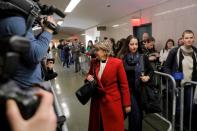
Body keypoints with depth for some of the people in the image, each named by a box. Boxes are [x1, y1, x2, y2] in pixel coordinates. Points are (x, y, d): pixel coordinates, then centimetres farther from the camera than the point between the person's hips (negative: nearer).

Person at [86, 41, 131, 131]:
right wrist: (88, 77, -6)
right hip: (97, 101, 5)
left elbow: (124, 85, -9)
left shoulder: (117, 63, -14)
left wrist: (127, 104, -6)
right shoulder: (94, 62, 0)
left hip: (112, 102, -4)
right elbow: (90, 75, 19)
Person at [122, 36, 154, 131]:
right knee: (135, 115, -6)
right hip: (129, 89, -3)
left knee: (140, 113, 15)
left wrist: (148, 77, -10)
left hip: (140, 89, 3)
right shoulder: (123, 58, -7)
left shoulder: (143, 57, -2)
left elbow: (151, 70, 9)